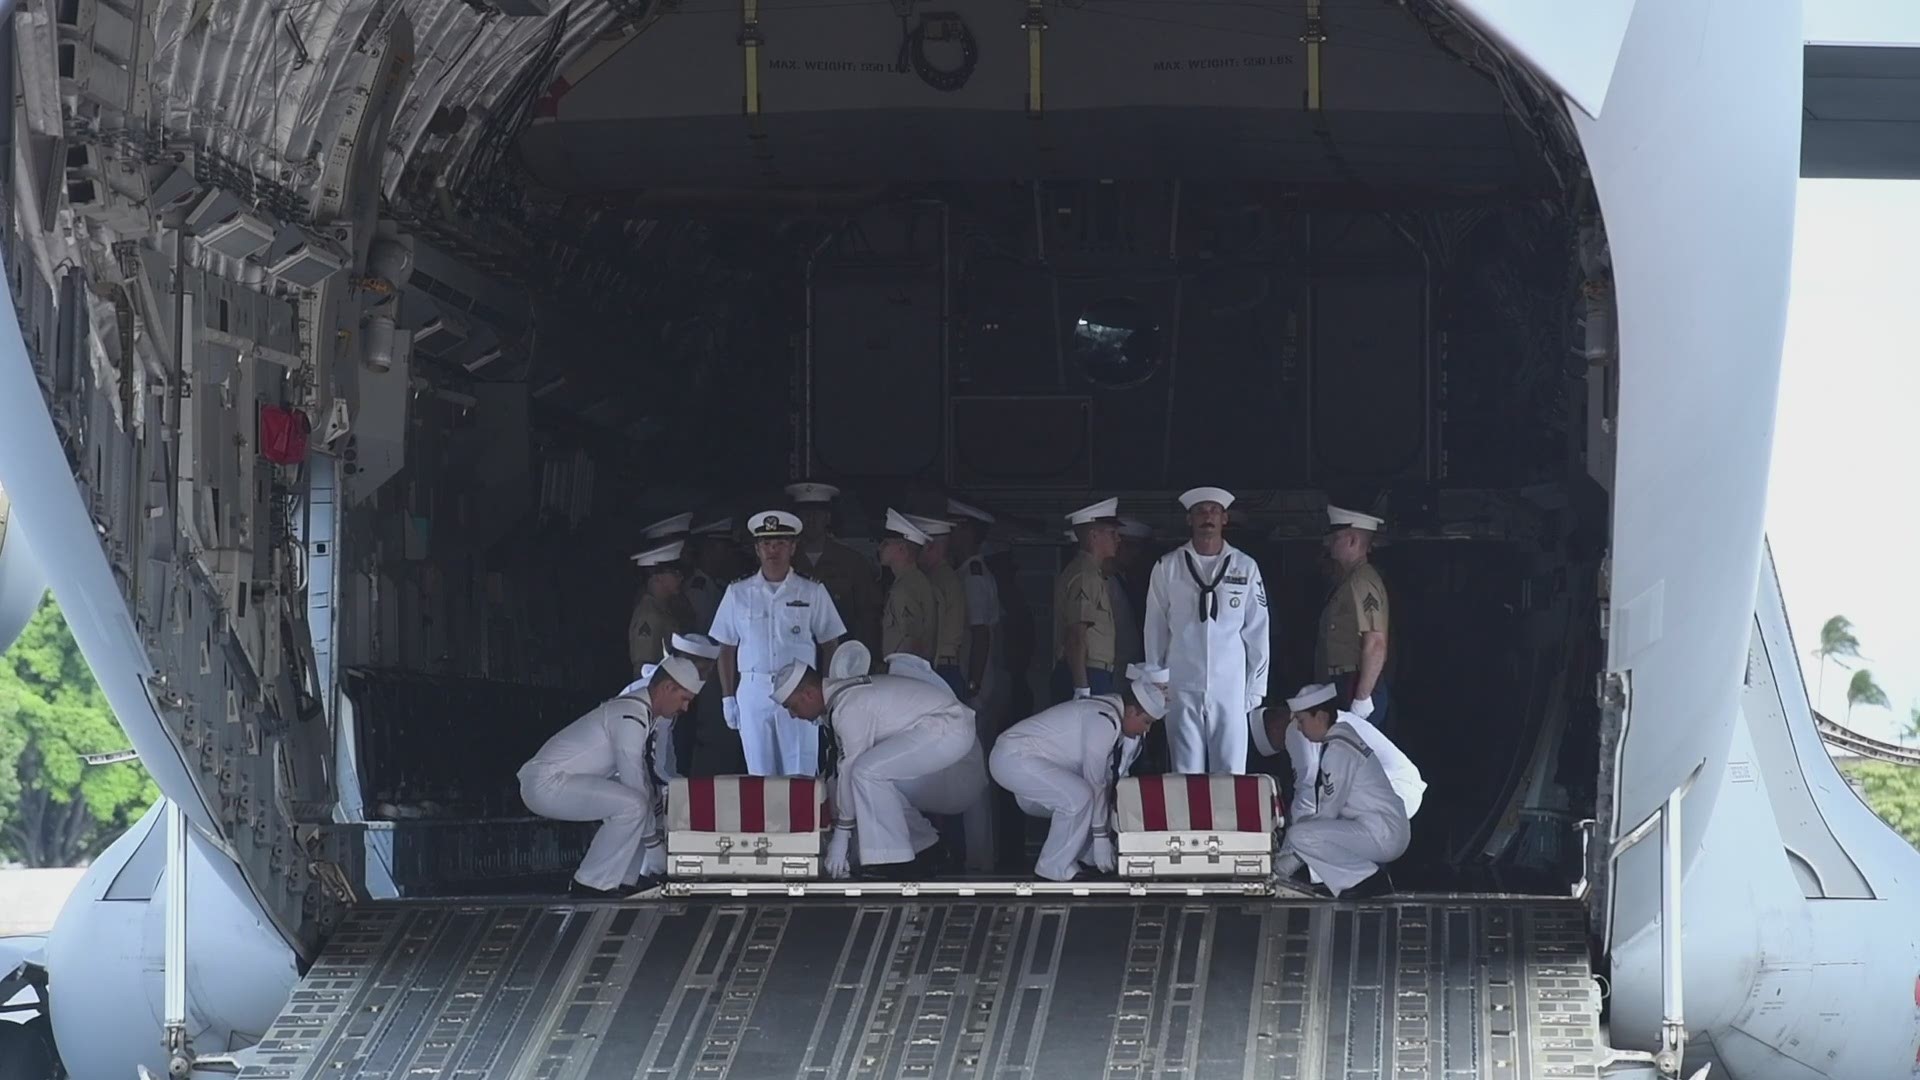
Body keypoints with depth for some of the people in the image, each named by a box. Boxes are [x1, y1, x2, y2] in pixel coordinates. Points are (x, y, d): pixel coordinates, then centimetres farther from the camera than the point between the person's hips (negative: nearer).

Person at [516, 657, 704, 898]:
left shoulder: (647, 714, 10)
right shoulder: (631, 717, -21)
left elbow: (644, 781, 17)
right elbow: (634, 785, -20)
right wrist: (654, 846, -14)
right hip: (545, 785, -11)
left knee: (653, 796, 14)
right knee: (632, 806, -26)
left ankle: (626, 880, 14)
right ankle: (590, 886, -15)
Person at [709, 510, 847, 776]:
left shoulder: (812, 592, 4)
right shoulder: (738, 593, 8)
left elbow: (830, 645, 7)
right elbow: (727, 648, 10)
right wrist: (728, 697, 6)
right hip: (752, 692, 2)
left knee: (801, 776, -7)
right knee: (759, 776, 3)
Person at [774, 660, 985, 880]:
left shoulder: (848, 708, -20)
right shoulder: (840, 695, 11)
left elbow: (849, 770, -17)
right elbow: (838, 768, 17)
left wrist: (841, 835, -11)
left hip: (947, 729, -11)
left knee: (868, 773, -22)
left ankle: (895, 861, -18)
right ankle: (928, 851, 18)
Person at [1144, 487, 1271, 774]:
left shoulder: (1245, 567, 5)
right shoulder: (1167, 567, 5)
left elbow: (1257, 632, 6)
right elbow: (1155, 631, 8)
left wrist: (1255, 688, 3)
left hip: (1230, 688, 0)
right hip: (1182, 689, 0)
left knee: (1231, 774, -2)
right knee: (1186, 774, 0)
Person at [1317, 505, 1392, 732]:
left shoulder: (1362, 582, -13)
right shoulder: (1347, 581, 18)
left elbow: (1376, 645, -20)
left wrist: (1361, 699, -22)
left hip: (1357, 687, -10)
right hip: (1342, 687, 10)